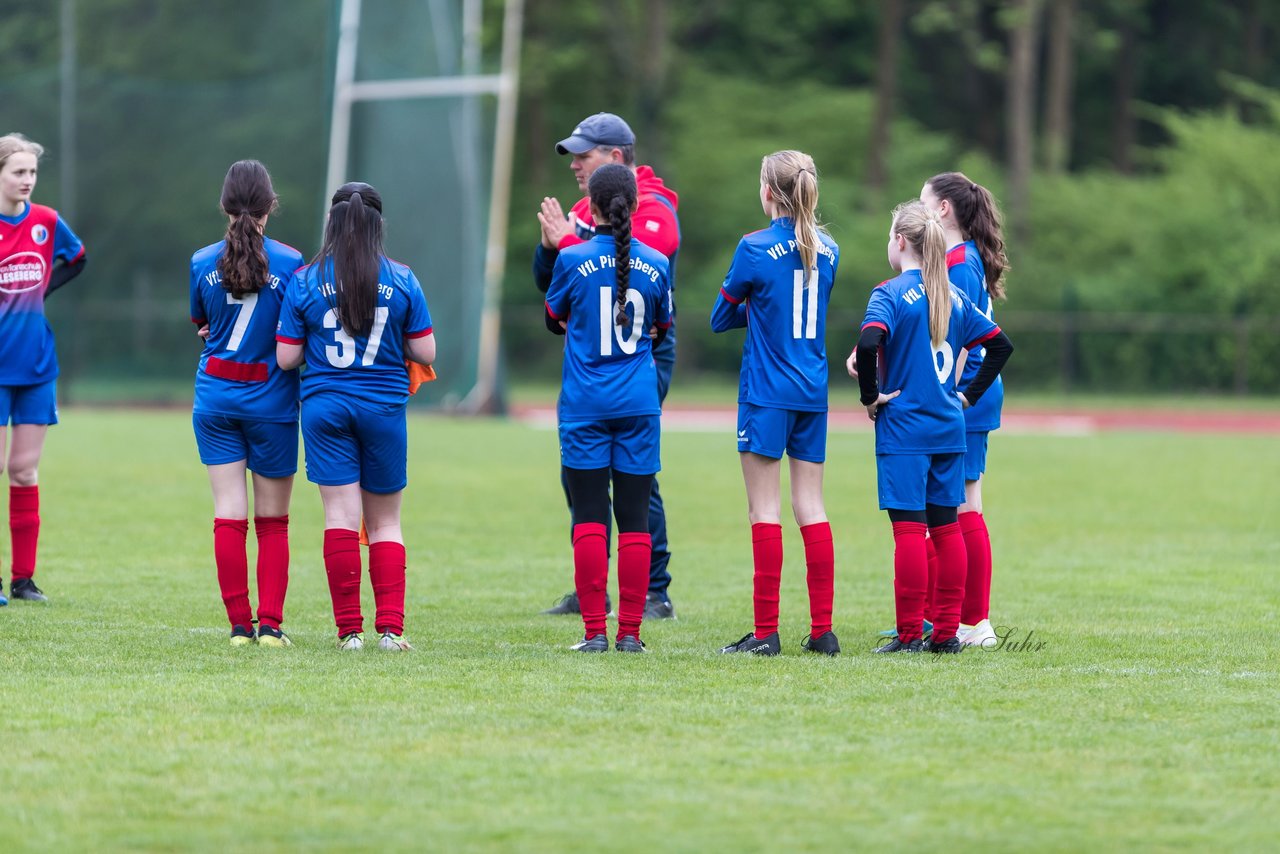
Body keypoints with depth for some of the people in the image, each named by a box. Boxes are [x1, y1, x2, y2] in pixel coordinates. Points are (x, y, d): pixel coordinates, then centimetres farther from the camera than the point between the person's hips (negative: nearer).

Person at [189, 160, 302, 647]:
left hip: (216, 396, 2)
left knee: (229, 515, 3)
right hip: (272, 400, -2)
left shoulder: (202, 263, -2)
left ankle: (239, 624, 1)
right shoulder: (290, 263, -9)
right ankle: (271, 624, 3)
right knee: (273, 520, 8)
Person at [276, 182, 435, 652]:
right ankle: (390, 627, -1)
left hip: (325, 405, 0)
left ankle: (349, 629, -2)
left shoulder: (305, 282, -4)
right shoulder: (401, 280, -3)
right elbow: (425, 353, -1)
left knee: (341, 516, 1)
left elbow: (286, 357, -3)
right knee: (386, 521, 9)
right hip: (384, 404, 1)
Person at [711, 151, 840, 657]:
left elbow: (720, 319, 0)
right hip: (813, 393, 5)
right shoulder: (828, 250, 7)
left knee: (764, 510, -4)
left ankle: (766, 632, -6)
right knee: (811, 507, 7)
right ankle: (822, 629, 5)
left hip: (767, 392, -5)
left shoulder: (756, 248, -10)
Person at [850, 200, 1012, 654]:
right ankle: (947, 631, 11)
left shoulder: (891, 294, -10)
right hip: (949, 429, 6)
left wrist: (870, 396, -14)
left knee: (909, 529, -5)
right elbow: (1001, 345, 13)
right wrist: (969, 394, 15)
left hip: (903, 429, -6)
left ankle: (909, 634, -4)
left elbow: (869, 343, -28)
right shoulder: (953, 297, 9)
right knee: (946, 528, 9)